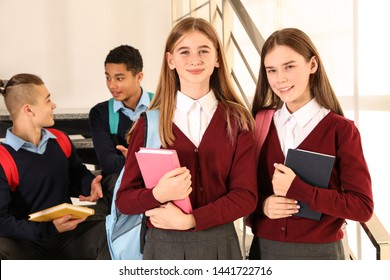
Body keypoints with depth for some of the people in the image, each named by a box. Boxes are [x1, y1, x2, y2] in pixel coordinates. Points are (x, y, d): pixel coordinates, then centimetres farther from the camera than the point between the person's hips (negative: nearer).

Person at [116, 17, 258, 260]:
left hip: (220, 243, 1)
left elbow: (246, 196, -6)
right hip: (164, 245, 0)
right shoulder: (150, 122, -3)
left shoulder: (237, 120, -2)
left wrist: (189, 219, -15)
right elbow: (124, 199, -2)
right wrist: (158, 195, -22)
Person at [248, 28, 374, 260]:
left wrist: (298, 189, -21)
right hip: (264, 250, 2)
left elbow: (363, 207, -13)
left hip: (319, 252, -2)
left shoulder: (340, 129, -9)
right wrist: (261, 204, -14)